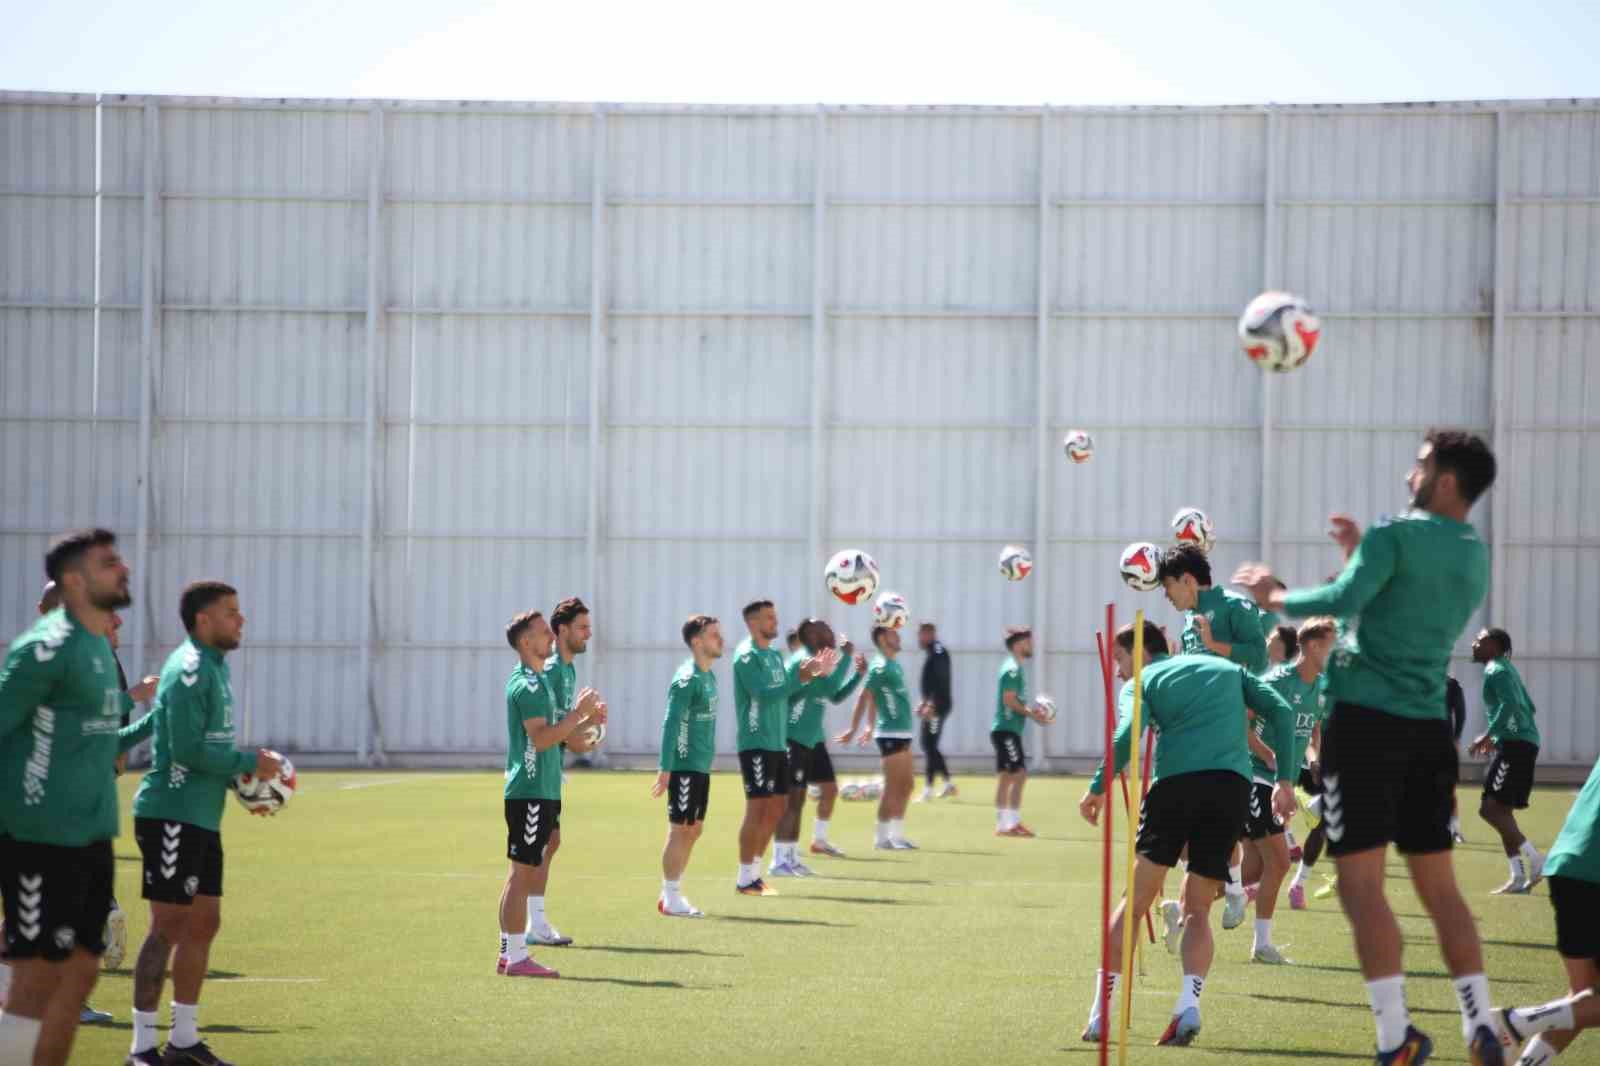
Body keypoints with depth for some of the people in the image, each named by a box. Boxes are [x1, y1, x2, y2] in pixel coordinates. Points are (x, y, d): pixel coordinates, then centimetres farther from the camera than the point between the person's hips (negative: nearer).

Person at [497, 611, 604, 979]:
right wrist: (579, 714, -20)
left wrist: (587, 720, 13)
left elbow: (558, 736, 25)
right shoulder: (527, 685, -13)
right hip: (530, 792, -10)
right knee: (523, 871, -8)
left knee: (525, 871, 12)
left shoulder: (538, 681, 19)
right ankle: (516, 957, -7)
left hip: (541, 792, 10)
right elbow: (540, 738, -23)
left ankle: (509, 953, 16)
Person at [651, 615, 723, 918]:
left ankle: (672, 894, 20)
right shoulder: (687, 680, -16)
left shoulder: (708, 677, 12)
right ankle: (671, 899, 3)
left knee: (693, 830, 13)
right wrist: (665, 769, -22)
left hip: (701, 767, 9)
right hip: (684, 766, -9)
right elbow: (671, 724, -19)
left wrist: (707, 759, 17)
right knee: (680, 830, -4)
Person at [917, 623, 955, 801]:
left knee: (930, 746, -9)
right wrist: (925, 703, 23)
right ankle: (949, 783, 20)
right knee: (928, 745, 14)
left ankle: (928, 790, -8)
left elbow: (940, 682, -22)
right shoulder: (932, 653, 16)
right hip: (933, 706, 10)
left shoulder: (938, 652, -14)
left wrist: (931, 705, -24)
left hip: (937, 706, -10)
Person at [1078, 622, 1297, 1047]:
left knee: (1134, 901, 8)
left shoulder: (1142, 682, 15)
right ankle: (1189, 1002, -11)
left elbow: (1127, 736, -6)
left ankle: (1101, 1008, 3)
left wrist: (1098, 788, -3)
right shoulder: (1228, 669, 27)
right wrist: (1284, 781, 14)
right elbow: (1280, 712, 15)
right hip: (1233, 781, 3)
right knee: (1198, 909, 11)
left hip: (1176, 781, -3)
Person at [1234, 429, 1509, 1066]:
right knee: (1438, 884, 11)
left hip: (1367, 719, -7)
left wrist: (1277, 599, -4)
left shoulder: (1396, 535, -7)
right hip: (1429, 726, 7)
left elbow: (1346, 600, -19)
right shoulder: (1475, 557, 15)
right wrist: (1362, 550, 30)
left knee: (1361, 880, -6)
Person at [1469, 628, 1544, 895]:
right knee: (1500, 810, 10)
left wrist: (1487, 736, -23)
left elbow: (1509, 704, -23)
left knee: (1491, 808, -13)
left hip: (1515, 745, -10)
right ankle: (1519, 878, 6)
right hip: (1522, 743, 10)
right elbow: (1527, 708, 30)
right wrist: (1496, 736, 32)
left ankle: (1535, 860, -16)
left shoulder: (1497, 671, -8)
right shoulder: (1507, 670, 22)